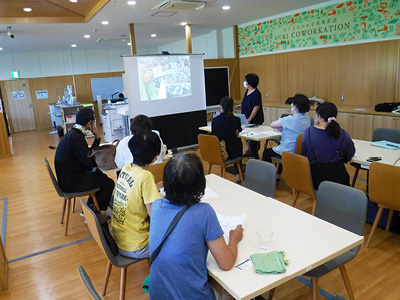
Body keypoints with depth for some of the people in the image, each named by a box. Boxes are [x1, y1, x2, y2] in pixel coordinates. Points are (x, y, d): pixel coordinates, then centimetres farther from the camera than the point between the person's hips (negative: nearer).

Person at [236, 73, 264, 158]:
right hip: (247, 118, 8)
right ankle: (248, 150, 31)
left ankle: (254, 155, 14)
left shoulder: (256, 93, -19)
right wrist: (241, 106, 5)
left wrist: (249, 119, -23)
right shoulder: (247, 91, 8)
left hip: (255, 120, -8)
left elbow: (256, 107, -22)